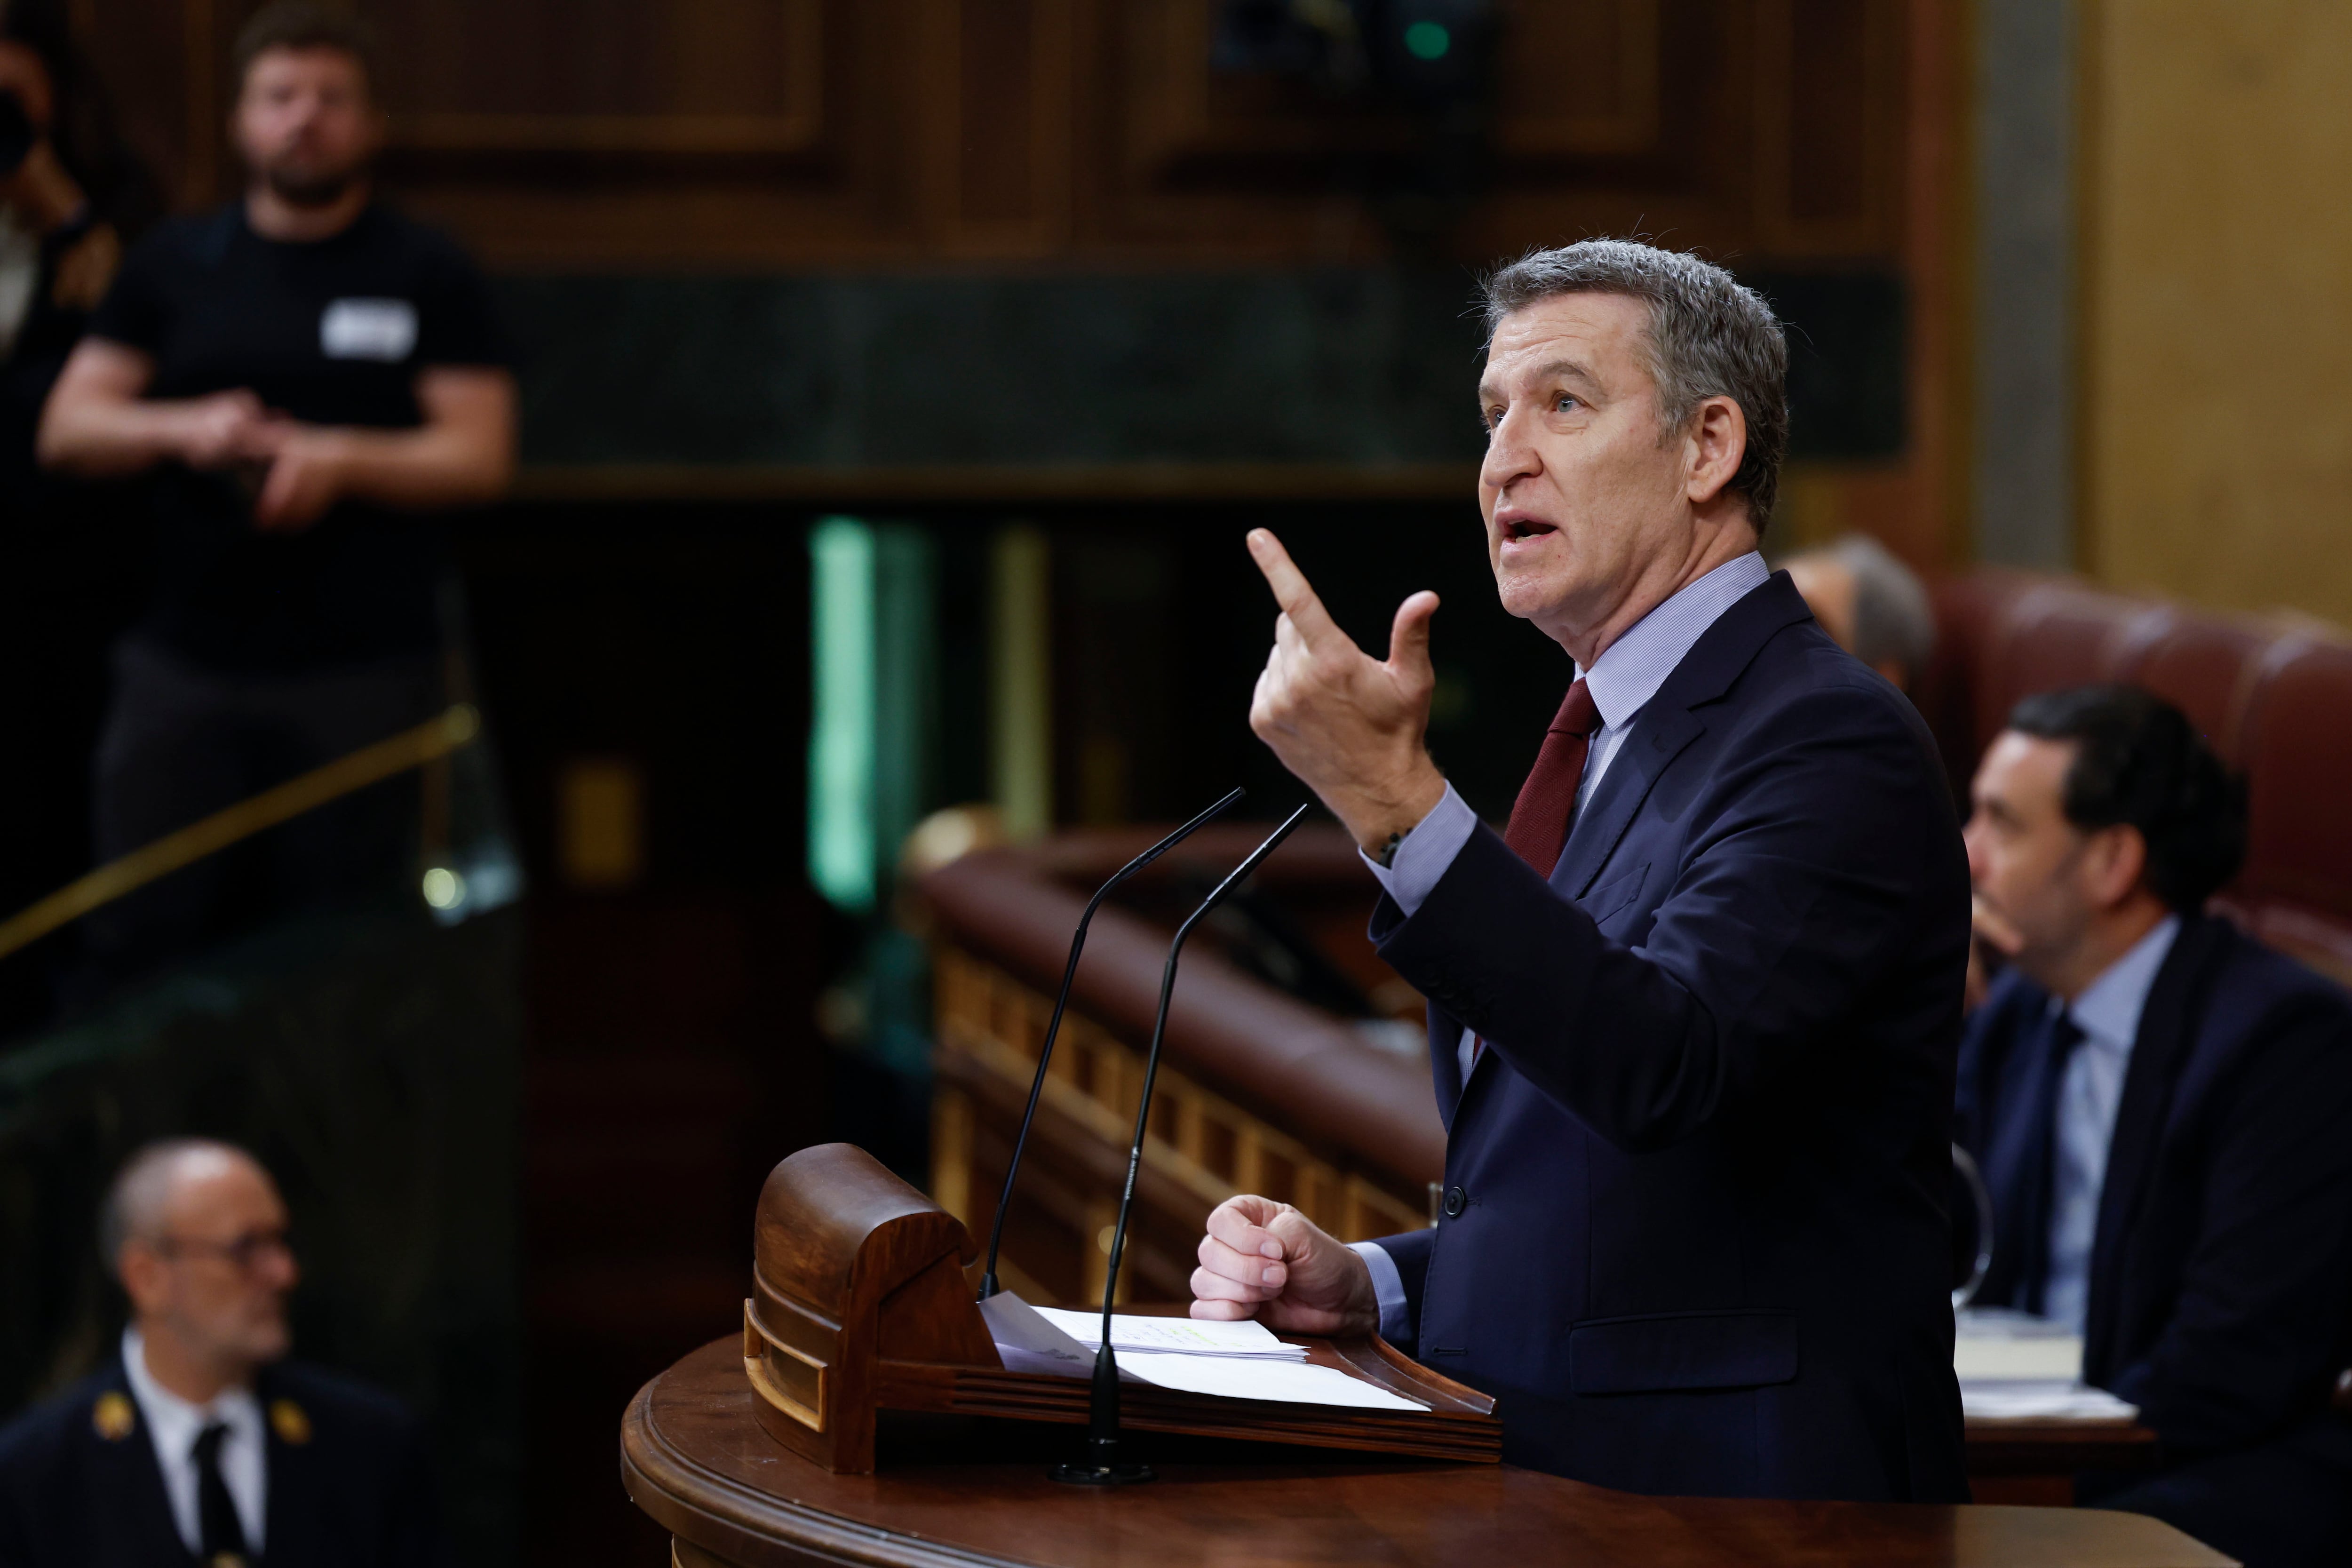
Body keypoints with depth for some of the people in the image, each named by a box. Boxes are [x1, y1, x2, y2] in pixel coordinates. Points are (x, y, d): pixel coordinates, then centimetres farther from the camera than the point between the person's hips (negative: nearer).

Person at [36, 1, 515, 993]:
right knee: (140, 940, -2)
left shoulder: (427, 279, 4)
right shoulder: (173, 267, 12)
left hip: (361, 677, -2)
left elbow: (482, 455, -3)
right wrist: (184, 428, -12)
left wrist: (340, 461, -18)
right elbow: (66, 432, 8)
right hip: (182, 668, 2)